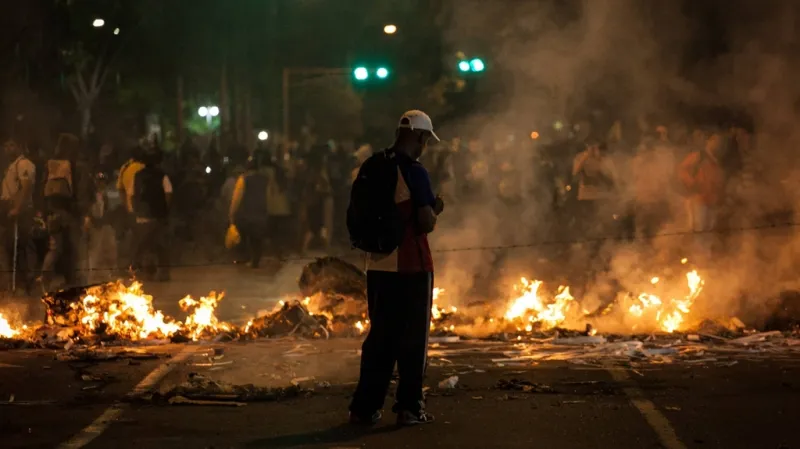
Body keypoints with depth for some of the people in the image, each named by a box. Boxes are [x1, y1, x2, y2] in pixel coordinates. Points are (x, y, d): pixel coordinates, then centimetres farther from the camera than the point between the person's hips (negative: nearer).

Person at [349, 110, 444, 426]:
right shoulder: (414, 172, -15)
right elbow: (426, 224, -17)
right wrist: (435, 210, 2)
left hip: (378, 266, 6)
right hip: (411, 266, -6)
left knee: (380, 336, 13)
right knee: (412, 338, 4)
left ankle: (365, 407, 13)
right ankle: (409, 407, 7)